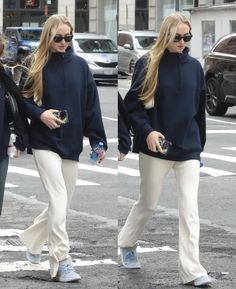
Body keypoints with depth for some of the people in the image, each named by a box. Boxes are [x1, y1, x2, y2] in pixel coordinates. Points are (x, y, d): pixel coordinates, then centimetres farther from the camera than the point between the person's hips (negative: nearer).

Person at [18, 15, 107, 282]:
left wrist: (98, 140, 2)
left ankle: (31, 239, 35)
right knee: (59, 200, -15)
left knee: (61, 203, 10)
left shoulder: (80, 65, 5)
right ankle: (61, 262, -14)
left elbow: (91, 105, 6)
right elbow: (22, 99, 2)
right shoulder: (35, 64, -1)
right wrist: (39, 114, -17)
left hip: (72, 144, 4)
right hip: (44, 142, -4)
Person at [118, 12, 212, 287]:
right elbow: (132, 103, -5)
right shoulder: (148, 64, -6)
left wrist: (200, 145, 14)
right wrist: (146, 131, -20)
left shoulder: (194, 66, 5)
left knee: (189, 208, -4)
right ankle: (126, 243, 39)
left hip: (188, 149, 2)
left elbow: (200, 110, 12)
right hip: (156, 148, -2)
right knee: (147, 203, 12)